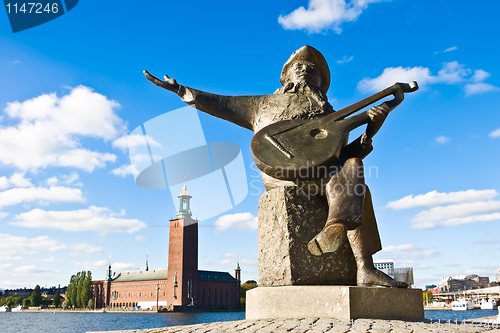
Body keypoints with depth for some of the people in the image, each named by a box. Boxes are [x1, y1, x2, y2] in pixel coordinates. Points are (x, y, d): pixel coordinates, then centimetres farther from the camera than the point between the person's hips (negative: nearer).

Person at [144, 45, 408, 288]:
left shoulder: (330, 116, 27)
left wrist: (370, 130, -4)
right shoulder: (264, 104, 24)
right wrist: (179, 89, 18)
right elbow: (218, 104, 23)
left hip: (320, 172, 4)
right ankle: (365, 269, -39)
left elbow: (346, 154, 14)